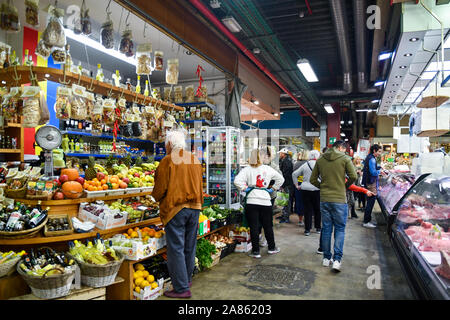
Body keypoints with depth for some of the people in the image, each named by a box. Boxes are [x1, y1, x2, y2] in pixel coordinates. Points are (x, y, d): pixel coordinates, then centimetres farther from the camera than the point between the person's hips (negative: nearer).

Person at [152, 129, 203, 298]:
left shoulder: (167, 161, -10)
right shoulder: (195, 160, 8)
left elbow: (160, 189, -9)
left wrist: (157, 198, 11)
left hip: (175, 208, -6)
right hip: (194, 208, 6)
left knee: (176, 249, 2)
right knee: (190, 247, 16)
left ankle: (182, 288, 6)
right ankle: (187, 279, 32)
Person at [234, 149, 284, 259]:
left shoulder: (247, 170, -2)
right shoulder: (268, 169, 5)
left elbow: (237, 180, -14)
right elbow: (280, 179, 15)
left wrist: (245, 188, -2)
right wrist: (272, 189, 18)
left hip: (251, 201, -2)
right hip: (265, 201, 2)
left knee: (253, 227, 4)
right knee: (268, 226, 16)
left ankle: (256, 251, 10)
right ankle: (271, 248, 31)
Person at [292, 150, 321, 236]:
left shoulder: (305, 165, 4)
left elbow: (294, 174, 7)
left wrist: (296, 185, 12)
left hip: (305, 190, 2)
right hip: (317, 189, -1)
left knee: (308, 210, 6)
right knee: (317, 209, 14)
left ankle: (307, 229, 8)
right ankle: (318, 228, 24)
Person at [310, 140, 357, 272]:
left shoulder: (320, 160, 6)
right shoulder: (344, 158, -4)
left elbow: (313, 179, 5)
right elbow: (353, 176, -11)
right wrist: (345, 186, 6)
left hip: (324, 199, 4)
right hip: (339, 199, -3)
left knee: (326, 229, 12)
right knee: (340, 229, 7)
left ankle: (326, 258, 22)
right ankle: (337, 259, -1)